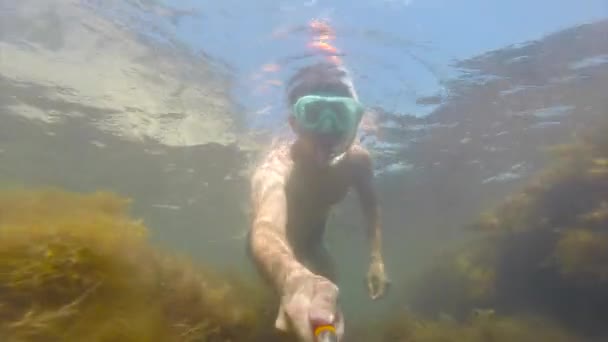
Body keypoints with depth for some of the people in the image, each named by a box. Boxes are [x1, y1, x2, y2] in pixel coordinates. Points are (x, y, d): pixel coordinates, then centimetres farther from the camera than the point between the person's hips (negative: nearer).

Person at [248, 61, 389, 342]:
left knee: (331, 312, 14)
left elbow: (370, 205, -3)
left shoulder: (357, 159, -26)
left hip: (311, 244, 5)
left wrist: (376, 259, -10)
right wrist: (294, 280, -90)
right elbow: (266, 231, -69)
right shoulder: (277, 167, -47)